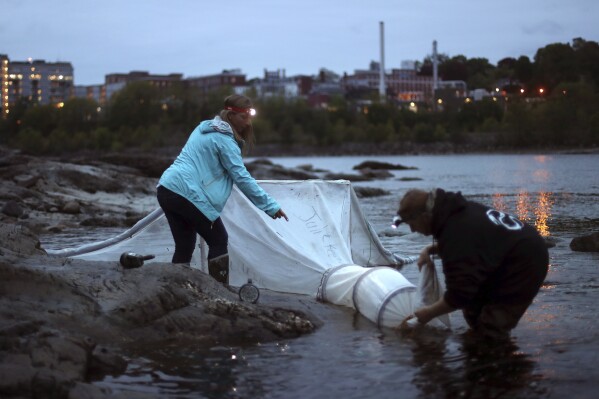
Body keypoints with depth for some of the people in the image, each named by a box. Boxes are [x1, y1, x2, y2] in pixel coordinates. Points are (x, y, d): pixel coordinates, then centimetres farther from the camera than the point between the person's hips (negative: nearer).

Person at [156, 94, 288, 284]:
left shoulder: (204, 128, 19)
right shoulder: (225, 140, -7)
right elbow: (241, 177, -11)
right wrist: (271, 206, -9)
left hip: (166, 190, 8)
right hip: (188, 195, -8)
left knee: (184, 246, 12)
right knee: (219, 241, 3)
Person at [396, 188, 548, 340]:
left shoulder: (456, 236, -31)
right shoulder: (458, 210, -1)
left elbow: (459, 295, -26)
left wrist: (429, 313, -10)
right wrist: (430, 249, 6)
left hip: (522, 269, -10)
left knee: (490, 333, -9)